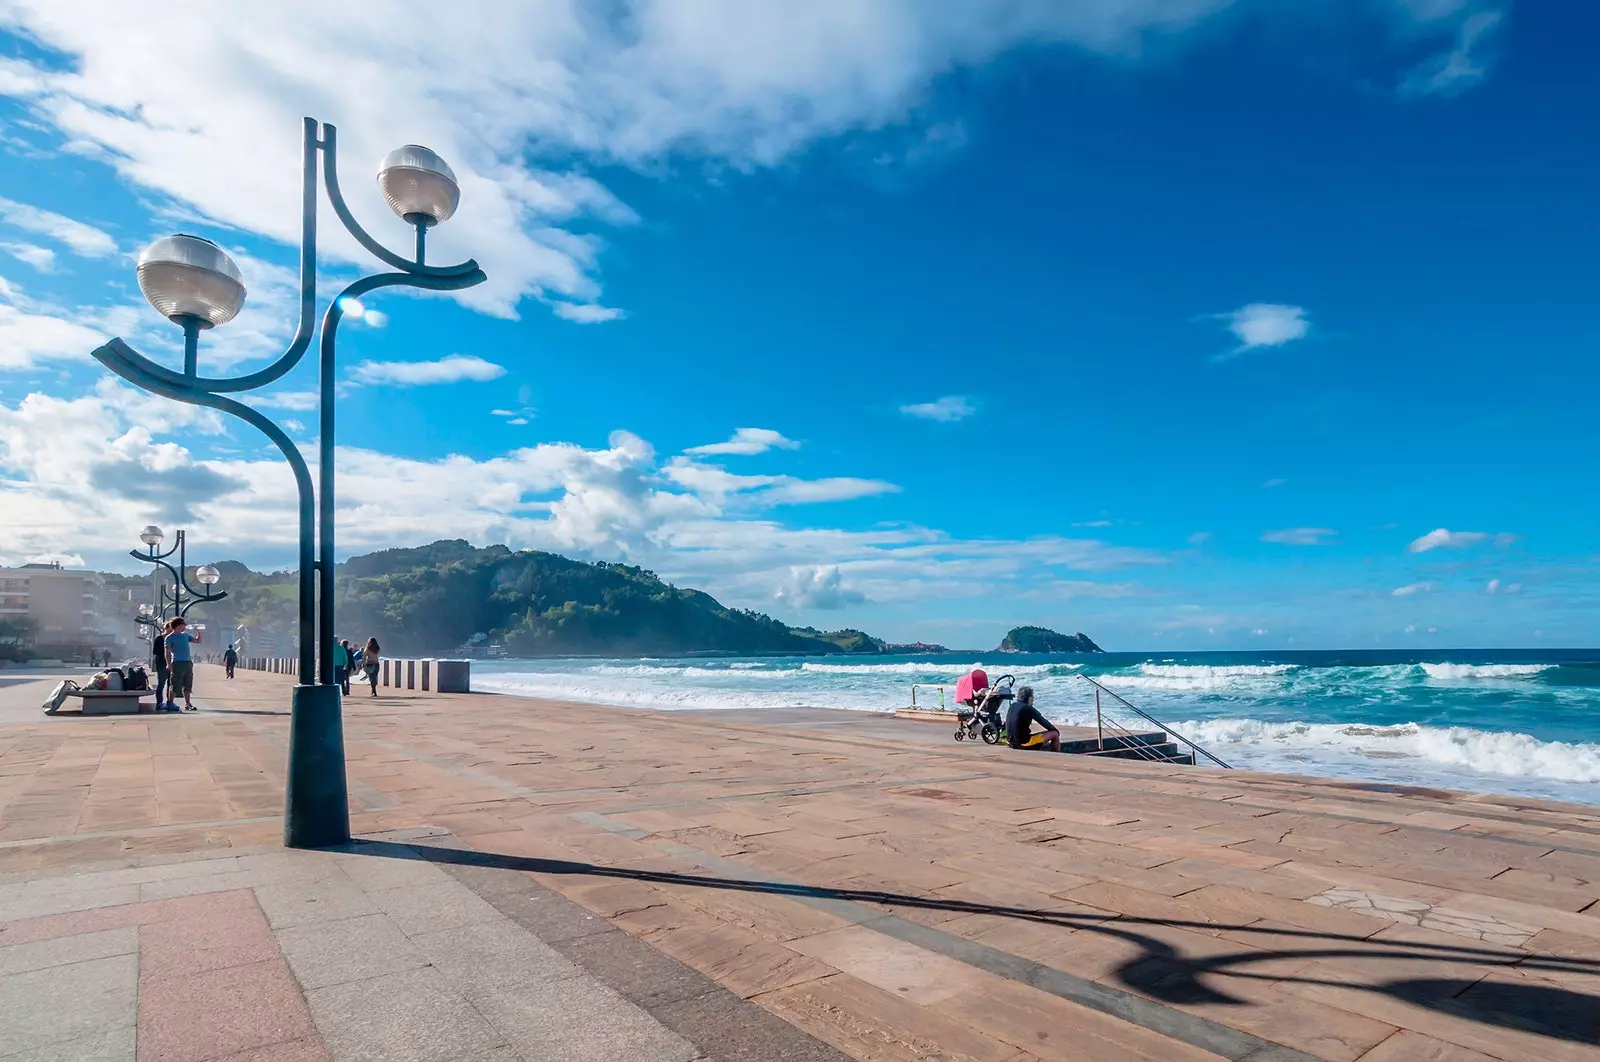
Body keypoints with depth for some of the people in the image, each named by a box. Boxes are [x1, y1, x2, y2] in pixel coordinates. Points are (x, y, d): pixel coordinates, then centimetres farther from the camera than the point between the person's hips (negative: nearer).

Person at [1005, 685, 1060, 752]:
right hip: (1024, 744, -8)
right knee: (1055, 734, 3)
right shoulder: (1029, 709, -14)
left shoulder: (1012, 706, 6)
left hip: (1011, 742, 8)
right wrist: (1057, 731, 13)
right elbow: (1044, 722, -5)